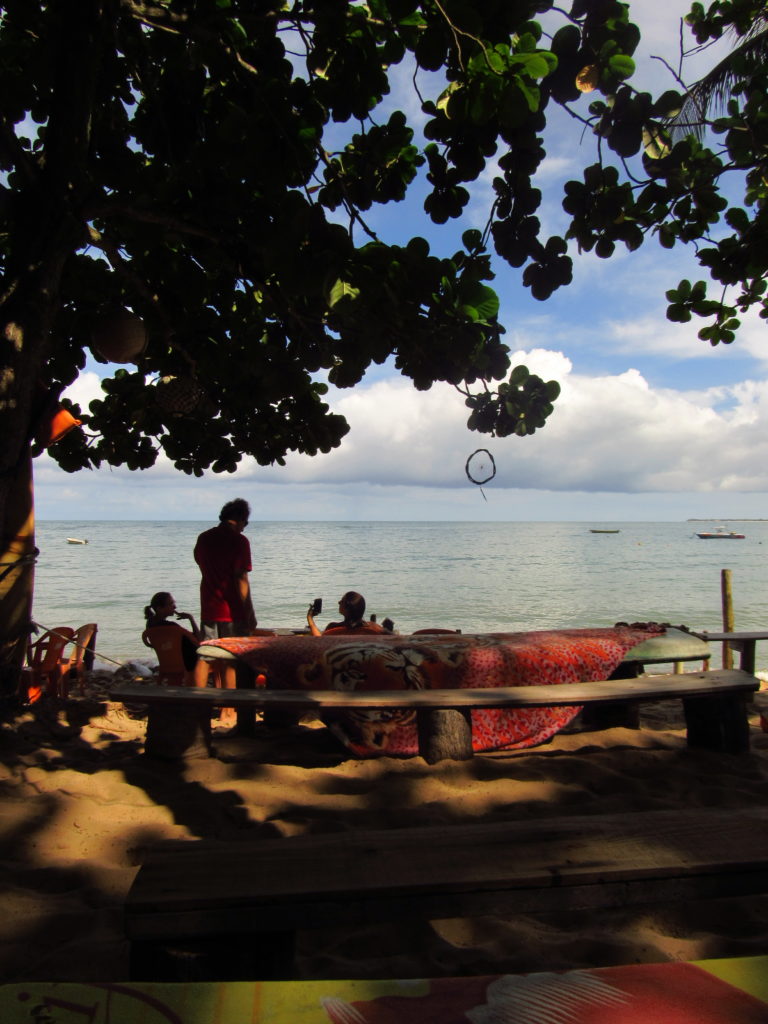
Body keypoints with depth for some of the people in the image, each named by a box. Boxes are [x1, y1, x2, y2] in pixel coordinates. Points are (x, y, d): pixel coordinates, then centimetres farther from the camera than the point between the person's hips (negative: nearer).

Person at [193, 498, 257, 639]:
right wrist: (250, 614, -11)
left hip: (208, 611, 5)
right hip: (232, 612, -5)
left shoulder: (203, 538, 8)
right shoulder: (239, 541, -11)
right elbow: (241, 579, -15)